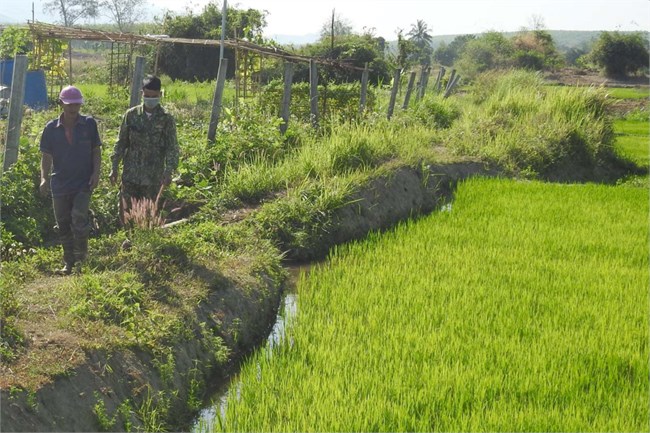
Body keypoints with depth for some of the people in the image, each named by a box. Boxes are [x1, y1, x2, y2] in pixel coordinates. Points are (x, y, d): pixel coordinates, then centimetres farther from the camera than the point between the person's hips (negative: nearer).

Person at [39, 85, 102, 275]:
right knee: (63, 224, 8)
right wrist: (44, 178, -10)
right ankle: (68, 263, 21)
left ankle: (81, 258, 0)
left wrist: (96, 172, -8)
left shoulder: (89, 124, 0)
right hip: (60, 184, 2)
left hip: (83, 183, -2)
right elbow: (46, 156, 3)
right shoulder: (51, 128, 1)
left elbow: (96, 151, 5)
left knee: (79, 218, -17)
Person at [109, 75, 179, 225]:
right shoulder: (131, 115, 1)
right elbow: (121, 143, 7)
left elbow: (172, 148, -5)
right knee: (126, 213, 1)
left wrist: (168, 172, -16)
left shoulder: (166, 119, -4)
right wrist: (114, 167, 4)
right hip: (130, 174, 1)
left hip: (153, 177, -1)